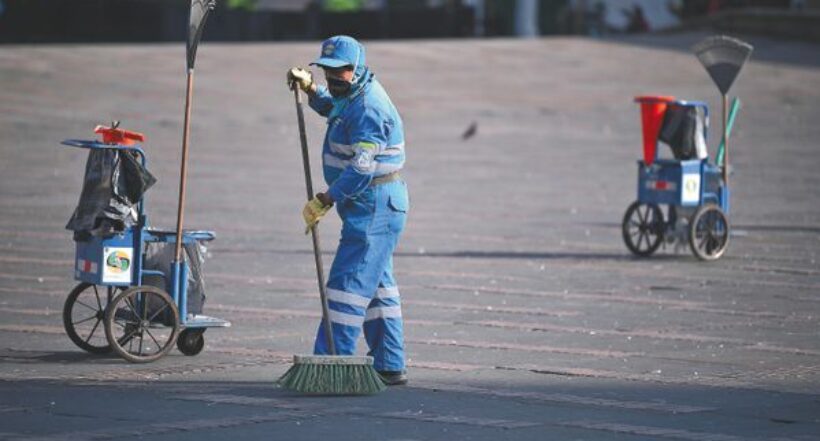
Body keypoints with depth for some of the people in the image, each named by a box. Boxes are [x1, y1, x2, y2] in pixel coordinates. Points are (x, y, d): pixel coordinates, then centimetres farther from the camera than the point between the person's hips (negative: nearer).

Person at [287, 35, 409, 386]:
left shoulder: (368, 109, -21)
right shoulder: (354, 95, 12)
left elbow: (362, 167, -28)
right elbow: (331, 106, 37)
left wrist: (325, 200, -27)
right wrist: (310, 87, 19)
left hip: (373, 208, -11)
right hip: (373, 207, 11)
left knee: (349, 282, -13)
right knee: (377, 286, 13)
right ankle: (390, 367, 17)